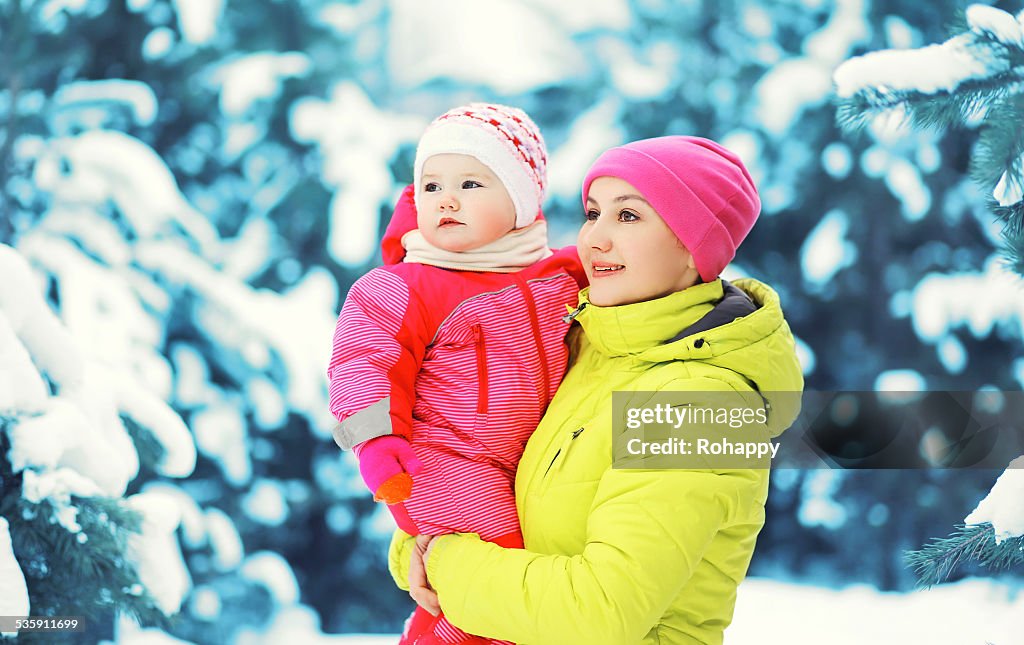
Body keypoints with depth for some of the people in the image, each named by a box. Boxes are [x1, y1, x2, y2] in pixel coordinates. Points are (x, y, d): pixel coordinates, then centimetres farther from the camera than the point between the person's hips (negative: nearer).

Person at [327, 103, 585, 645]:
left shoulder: (558, 276, 6)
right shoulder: (406, 290, -11)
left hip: (532, 462, 7)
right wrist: (375, 438, -24)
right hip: (443, 463, -6)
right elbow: (366, 361, -14)